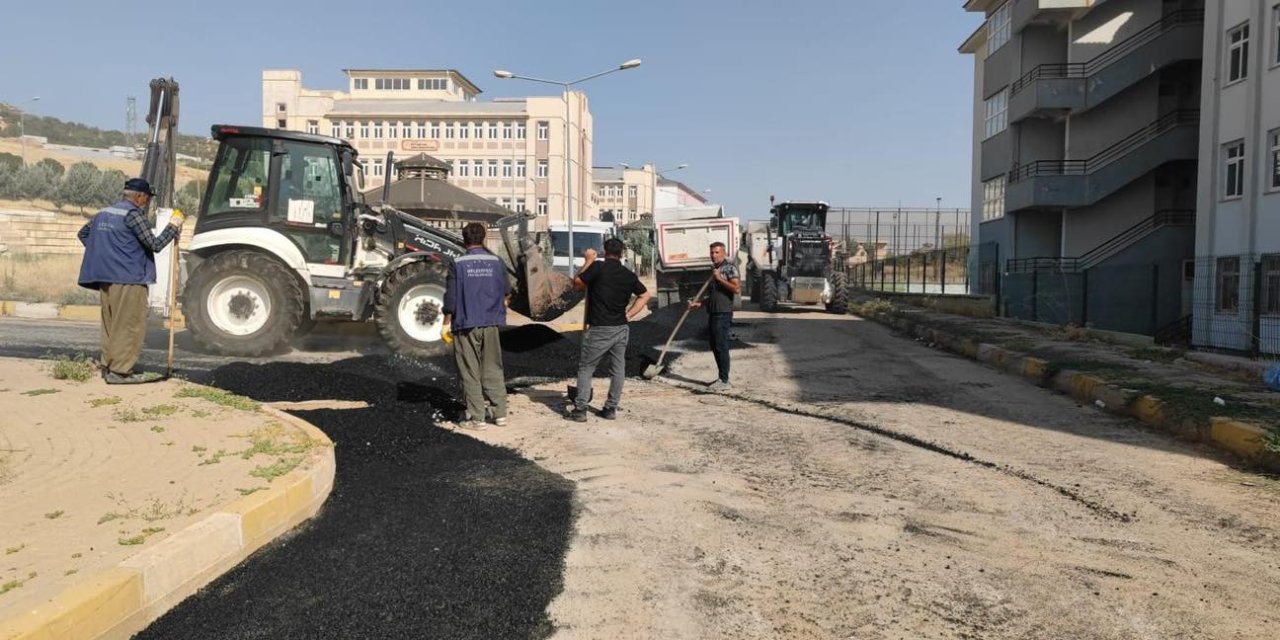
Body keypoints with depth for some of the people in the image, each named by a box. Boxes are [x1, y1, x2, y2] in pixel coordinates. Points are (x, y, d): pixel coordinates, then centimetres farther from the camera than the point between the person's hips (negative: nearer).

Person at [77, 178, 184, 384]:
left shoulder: (104, 213, 15)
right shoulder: (133, 214, -12)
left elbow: (83, 233, 25)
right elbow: (155, 244, -14)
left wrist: (100, 252, 21)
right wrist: (173, 227, -4)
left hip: (105, 278, 9)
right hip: (128, 280, -9)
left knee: (110, 324, 17)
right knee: (129, 326, -3)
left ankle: (108, 365, 22)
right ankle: (120, 371, -4)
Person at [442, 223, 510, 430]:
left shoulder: (458, 264, -8)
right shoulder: (496, 262, 1)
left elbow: (451, 296, -7)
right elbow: (506, 290, 11)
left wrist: (447, 322, 4)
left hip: (466, 324, -3)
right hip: (491, 324, 3)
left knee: (470, 373, 4)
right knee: (493, 370, 12)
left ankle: (476, 418, 5)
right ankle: (500, 413, 14)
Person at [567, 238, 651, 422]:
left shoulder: (598, 267, -11)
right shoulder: (629, 275, 6)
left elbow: (577, 284, -1)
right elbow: (645, 295, 17)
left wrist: (588, 261, 5)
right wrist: (629, 314, 12)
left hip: (599, 329, -4)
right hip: (621, 328, 5)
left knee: (585, 368, 4)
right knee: (618, 369, 11)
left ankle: (580, 410, 2)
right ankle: (611, 409, 16)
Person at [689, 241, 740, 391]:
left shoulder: (729, 268, -7)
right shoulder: (713, 269, 19)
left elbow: (737, 288, -19)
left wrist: (719, 278, -17)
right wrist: (700, 303, 14)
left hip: (723, 313, -9)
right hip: (712, 313, 9)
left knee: (721, 346, -8)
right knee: (715, 346, 11)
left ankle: (724, 381, -4)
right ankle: (721, 377, 19)